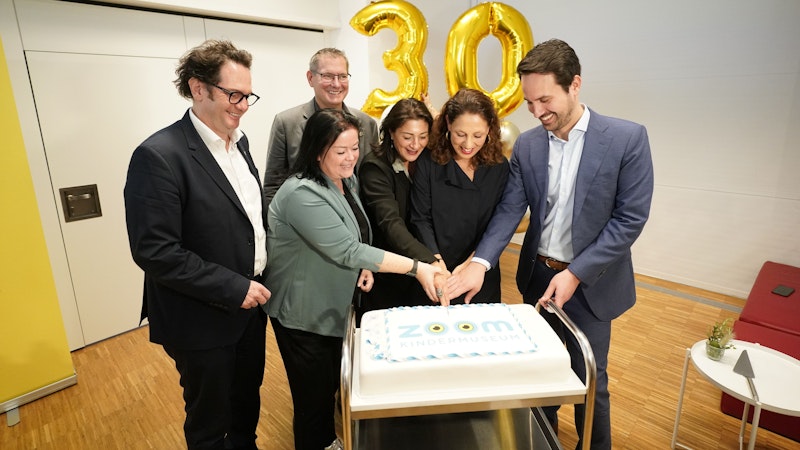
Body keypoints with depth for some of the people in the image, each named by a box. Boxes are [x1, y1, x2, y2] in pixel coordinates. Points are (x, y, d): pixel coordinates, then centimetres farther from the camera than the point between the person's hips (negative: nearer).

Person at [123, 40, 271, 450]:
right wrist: (234, 288, -22)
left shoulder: (238, 140, 4)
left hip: (249, 304, 7)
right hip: (203, 320, -7)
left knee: (247, 401, 27)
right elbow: (154, 251, -24)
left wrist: (258, 280, 6)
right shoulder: (160, 155, -21)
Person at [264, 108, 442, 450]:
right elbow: (346, 250, -32)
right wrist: (415, 267, -33)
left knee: (331, 384, 25)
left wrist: (365, 266, -8)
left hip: (334, 306, 8)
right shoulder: (302, 194, -28)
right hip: (302, 314, -8)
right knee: (313, 396, 8)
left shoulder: (347, 181, 1)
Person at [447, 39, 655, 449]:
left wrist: (576, 273, -18)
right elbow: (509, 210, -6)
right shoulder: (526, 145, -2)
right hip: (536, 276, 4)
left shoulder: (627, 137, -12)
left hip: (590, 283, -3)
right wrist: (481, 262, -21)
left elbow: (630, 217, -14)